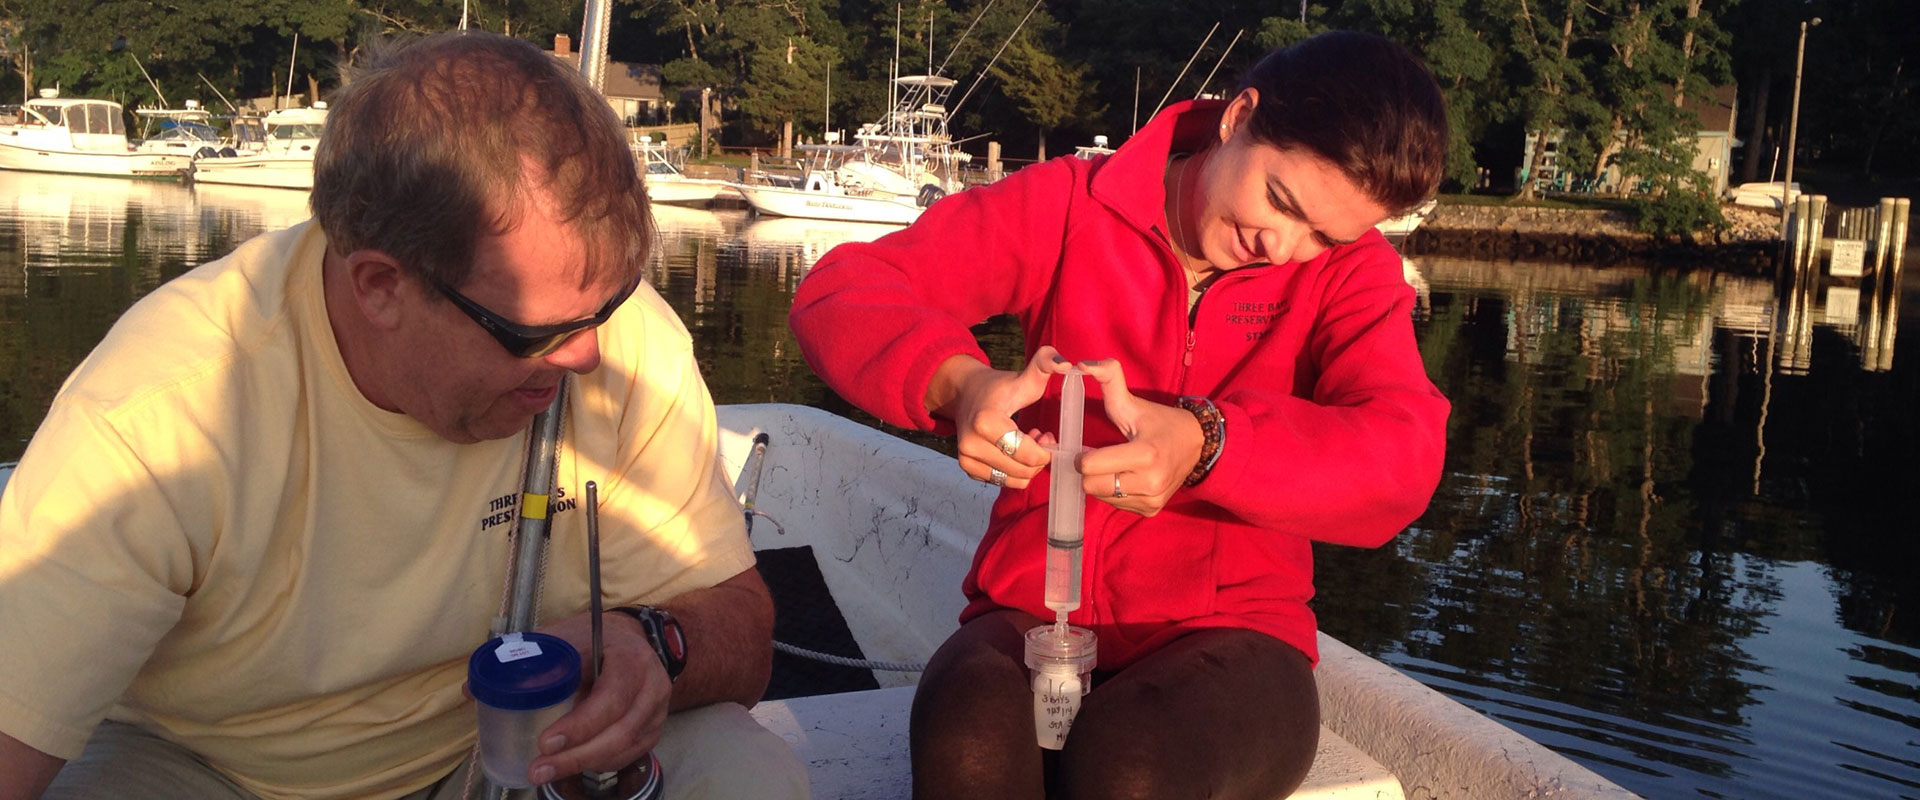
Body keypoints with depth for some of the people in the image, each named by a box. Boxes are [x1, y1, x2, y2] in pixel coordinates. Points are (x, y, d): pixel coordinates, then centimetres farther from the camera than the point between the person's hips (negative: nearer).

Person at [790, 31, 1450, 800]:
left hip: (1228, 633, 0)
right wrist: (958, 383, -27)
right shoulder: (1072, 205, 0)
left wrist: (1206, 442, -36)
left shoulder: (1351, 267, 1)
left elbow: (1403, 458, -17)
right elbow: (841, 291, -5)